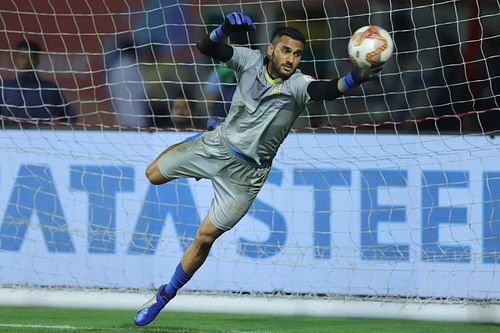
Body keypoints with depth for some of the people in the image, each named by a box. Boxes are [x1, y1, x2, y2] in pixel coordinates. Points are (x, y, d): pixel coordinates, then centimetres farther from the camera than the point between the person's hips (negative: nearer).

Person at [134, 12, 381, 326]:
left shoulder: (298, 85, -22)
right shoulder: (250, 61, -13)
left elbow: (326, 90, -43)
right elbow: (206, 47, -18)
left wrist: (352, 79, -66)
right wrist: (225, 28, -40)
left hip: (247, 170, -3)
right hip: (219, 143, 3)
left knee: (205, 236, -2)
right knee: (154, 175, 14)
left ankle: (165, 296, 18)